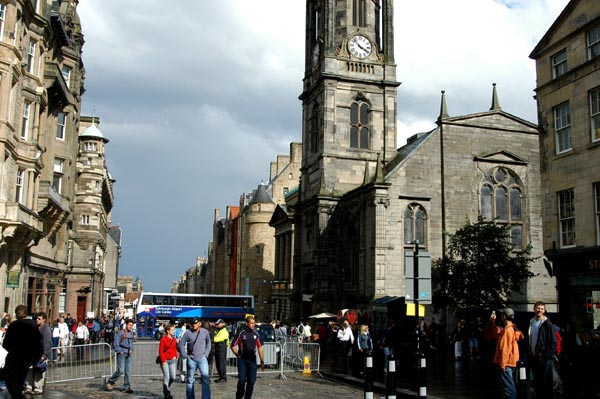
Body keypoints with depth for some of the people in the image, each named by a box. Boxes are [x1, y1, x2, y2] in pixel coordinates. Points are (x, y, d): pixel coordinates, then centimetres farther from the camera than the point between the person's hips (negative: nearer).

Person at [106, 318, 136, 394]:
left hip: (128, 354, 6)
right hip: (122, 354, -6)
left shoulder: (132, 333, 11)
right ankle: (110, 382, 12)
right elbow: (115, 343, -11)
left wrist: (131, 350, 12)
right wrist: (119, 351, -12)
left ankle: (126, 387, 11)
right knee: (120, 370, -11)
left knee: (128, 371, 5)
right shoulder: (121, 333, -10)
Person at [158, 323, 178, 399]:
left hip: (172, 360, 6)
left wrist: (175, 356, 7)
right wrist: (163, 361, -11)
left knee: (173, 377, 3)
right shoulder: (163, 339, -9)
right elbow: (160, 351, -9)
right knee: (166, 377, -6)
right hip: (165, 361, -6)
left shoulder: (174, 339, 9)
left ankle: (166, 387, 30)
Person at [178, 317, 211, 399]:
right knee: (190, 379, 11)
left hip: (202, 359, 0)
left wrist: (206, 354, 5)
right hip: (191, 359, 0)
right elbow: (181, 344, 1)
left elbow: (208, 343, 12)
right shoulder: (188, 332, -8)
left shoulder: (205, 332, -4)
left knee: (205, 378, -12)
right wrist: (184, 355, -3)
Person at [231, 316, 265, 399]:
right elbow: (233, 346, 1)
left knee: (251, 381, 3)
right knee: (242, 380, -4)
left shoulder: (256, 334, 7)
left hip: (252, 360, 3)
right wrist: (238, 355, -3)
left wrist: (262, 361, 7)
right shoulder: (241, 334, -4)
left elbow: (260, 348, 9)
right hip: (242, 360, -3)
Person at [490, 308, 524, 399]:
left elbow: (505, 349, -21)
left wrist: (502, 364, -20)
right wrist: (493, 323, 13)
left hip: (506, 363, -10)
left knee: (508, 387, -5)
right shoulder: (511, 328, 10)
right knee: (511, 386, 16)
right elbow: (498, 334, 18)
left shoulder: (507, 330, -19)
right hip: (511, 362, 10)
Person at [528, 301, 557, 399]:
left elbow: (553, 343, -12)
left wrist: (545, 356, -15)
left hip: (544, 359, -6)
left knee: (546, 384, -1)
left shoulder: (548, 324, -8)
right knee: (537, 383, 12)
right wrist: (530, 356, 11)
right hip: (534, 358, 6)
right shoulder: (531, 322, 10)